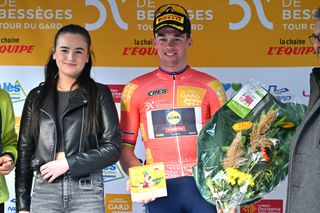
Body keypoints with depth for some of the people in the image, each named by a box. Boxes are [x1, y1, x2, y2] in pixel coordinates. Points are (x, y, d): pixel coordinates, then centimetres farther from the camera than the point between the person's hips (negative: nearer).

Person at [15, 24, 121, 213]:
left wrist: (67, 164, -12)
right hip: (44, 189, 2)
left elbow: (113, 148, -4)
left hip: (87, 190, -2)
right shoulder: (37, 96, 8)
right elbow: (25, 152, 8)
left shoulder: (100, 93, 1)